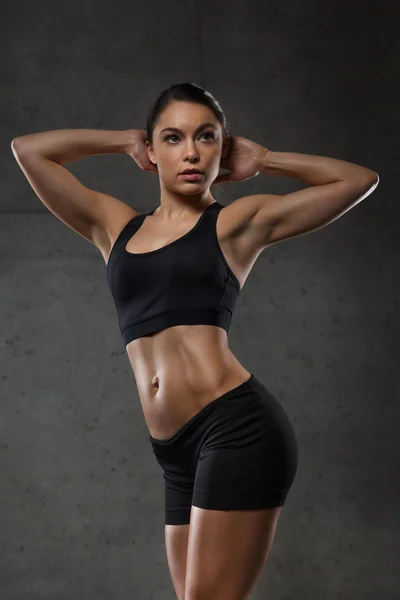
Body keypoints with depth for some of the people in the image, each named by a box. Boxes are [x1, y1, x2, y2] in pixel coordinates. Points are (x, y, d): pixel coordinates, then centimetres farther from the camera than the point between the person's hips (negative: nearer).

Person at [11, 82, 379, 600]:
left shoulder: (238, 221, 7)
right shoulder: (115, 226, 19)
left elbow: (359, 180, 9)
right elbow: (28, 149, 21)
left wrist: (260, 160, 13)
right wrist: (125, 143, 22)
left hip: (237, 428, -5)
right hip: (176, 452, 6)